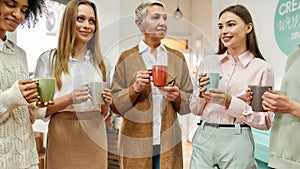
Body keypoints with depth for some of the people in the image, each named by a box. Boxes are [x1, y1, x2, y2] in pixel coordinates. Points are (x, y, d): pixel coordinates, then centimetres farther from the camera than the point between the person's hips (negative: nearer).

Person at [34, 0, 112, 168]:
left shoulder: (101, 63, 7)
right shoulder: (48, 59, -2)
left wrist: (106, 104, -10)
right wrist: (69, 99, -21)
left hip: (95, 136, 3)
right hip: (62, 137, -3)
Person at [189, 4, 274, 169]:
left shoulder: (262, 68, -4)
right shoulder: (208, 62, 5)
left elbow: (265, 121, -4)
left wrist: (230, 102, -16)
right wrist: (201, 93, -10)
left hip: (237, 142, -2)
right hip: (203, 138, 3)